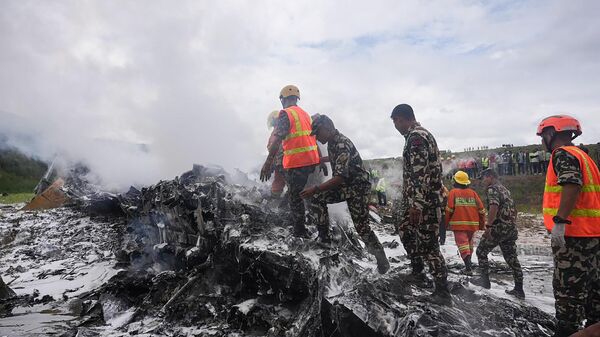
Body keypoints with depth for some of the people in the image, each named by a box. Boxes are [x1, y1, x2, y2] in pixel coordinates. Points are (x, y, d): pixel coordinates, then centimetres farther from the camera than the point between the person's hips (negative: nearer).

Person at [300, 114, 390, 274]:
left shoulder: (342, 144, -25)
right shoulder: (331, 143, 3)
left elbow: (341, 177, -32)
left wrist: (316, 189, -34)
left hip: (358, 187, -8)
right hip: (344, 185, 8)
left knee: (362, 227, -7)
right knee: (317, 198, -9)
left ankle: (382, 261, 11)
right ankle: (324, 239, 1)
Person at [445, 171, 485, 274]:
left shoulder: (453, 192, -3)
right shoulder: (473, 193, 8)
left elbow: (449, 209, -9)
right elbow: (481, 209, 7)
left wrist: (446, 223, 2)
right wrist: (482, 224, 17)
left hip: (458, 224, -5)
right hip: (472, 224, 5)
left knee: (462, 243, -8)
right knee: (469, 242, 21)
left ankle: (468, 265, -23)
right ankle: (468, 262, 33)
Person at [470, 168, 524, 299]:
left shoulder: (492, 188, -8)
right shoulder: (505, 189, 21)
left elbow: (494, 206, -24)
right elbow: (514, 210, 25)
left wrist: (488, 226, -25)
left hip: (498, 228, -9)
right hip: (511, 229, 9)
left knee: (481, 251, 5)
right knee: (511, 257, 10)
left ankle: (485, 280, 7)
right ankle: (519, 289, 11)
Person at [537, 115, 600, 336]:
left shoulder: (563, 153, -10)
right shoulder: (581, 155, 21)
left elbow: (572, 185, -25)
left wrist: (559, 221, -29)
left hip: (572, 233, -10)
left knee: (568, 285, -4)